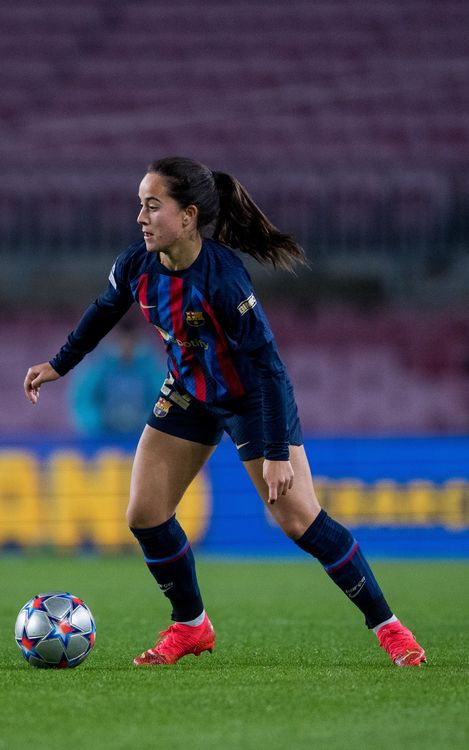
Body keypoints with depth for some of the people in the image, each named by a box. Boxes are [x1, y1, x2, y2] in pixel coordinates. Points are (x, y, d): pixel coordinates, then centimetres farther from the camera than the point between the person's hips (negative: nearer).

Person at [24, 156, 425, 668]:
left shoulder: (222, 277, -33)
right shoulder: (137, 265, -15)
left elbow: (266, 365, -29)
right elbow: (105, 311, 9)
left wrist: (276, 454, -30)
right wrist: (58, 366, 18)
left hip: (252, 397, -6)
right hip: (188, 395, 6)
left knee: (298, 519, -11)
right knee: (144, 514, -1)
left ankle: (386, 625, 2)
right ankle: (190, 626, 20)